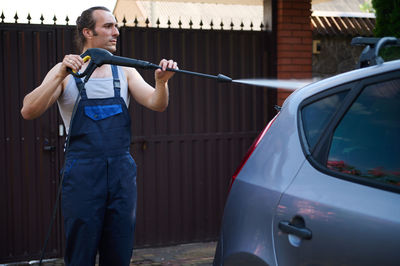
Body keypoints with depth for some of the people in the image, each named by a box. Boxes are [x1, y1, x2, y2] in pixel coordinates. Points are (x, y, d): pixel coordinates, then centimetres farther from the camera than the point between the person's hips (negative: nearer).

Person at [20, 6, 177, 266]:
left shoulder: (124, 71, 12)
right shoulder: (65, 71, 3)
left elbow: (156, 104, 0)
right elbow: (29, 111, -9)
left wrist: (162, 82, -22)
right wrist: (61, 76, -21)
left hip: (122, 170, 3)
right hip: (82, 173, -3)